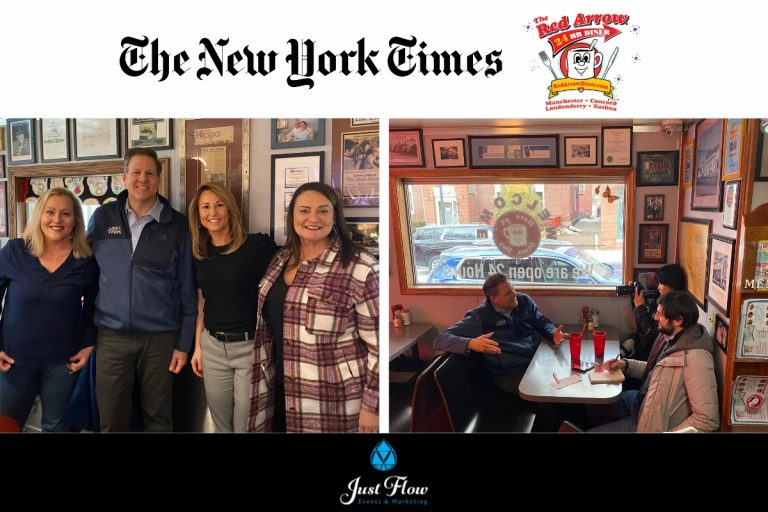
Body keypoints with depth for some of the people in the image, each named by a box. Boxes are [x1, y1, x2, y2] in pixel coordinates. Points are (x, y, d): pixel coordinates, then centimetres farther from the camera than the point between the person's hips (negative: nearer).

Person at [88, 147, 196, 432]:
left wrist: (184, 343, -1)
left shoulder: (177, 225, -2)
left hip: (161, 337, -1)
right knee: (110, 421, 11)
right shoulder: (102, 217, 1)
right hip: (111, 336, 1)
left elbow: (187, 288, 0)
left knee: (158, 418, 13)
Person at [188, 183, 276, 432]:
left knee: (247, 425, 6)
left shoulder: (257, 245, -11)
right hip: (213, 347, 6)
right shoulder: (200, 253, 7)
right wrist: (198, 346, 13)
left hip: (250, 346, -5)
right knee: (221, 424, 18)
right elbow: (202, 303, 14)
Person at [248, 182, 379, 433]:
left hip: (334, 400, -6)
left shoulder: (360, 268, -18)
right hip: (284, 389, 7)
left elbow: (379, 343, -16)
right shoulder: (283, 257, 5)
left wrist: (372, 405, -15)